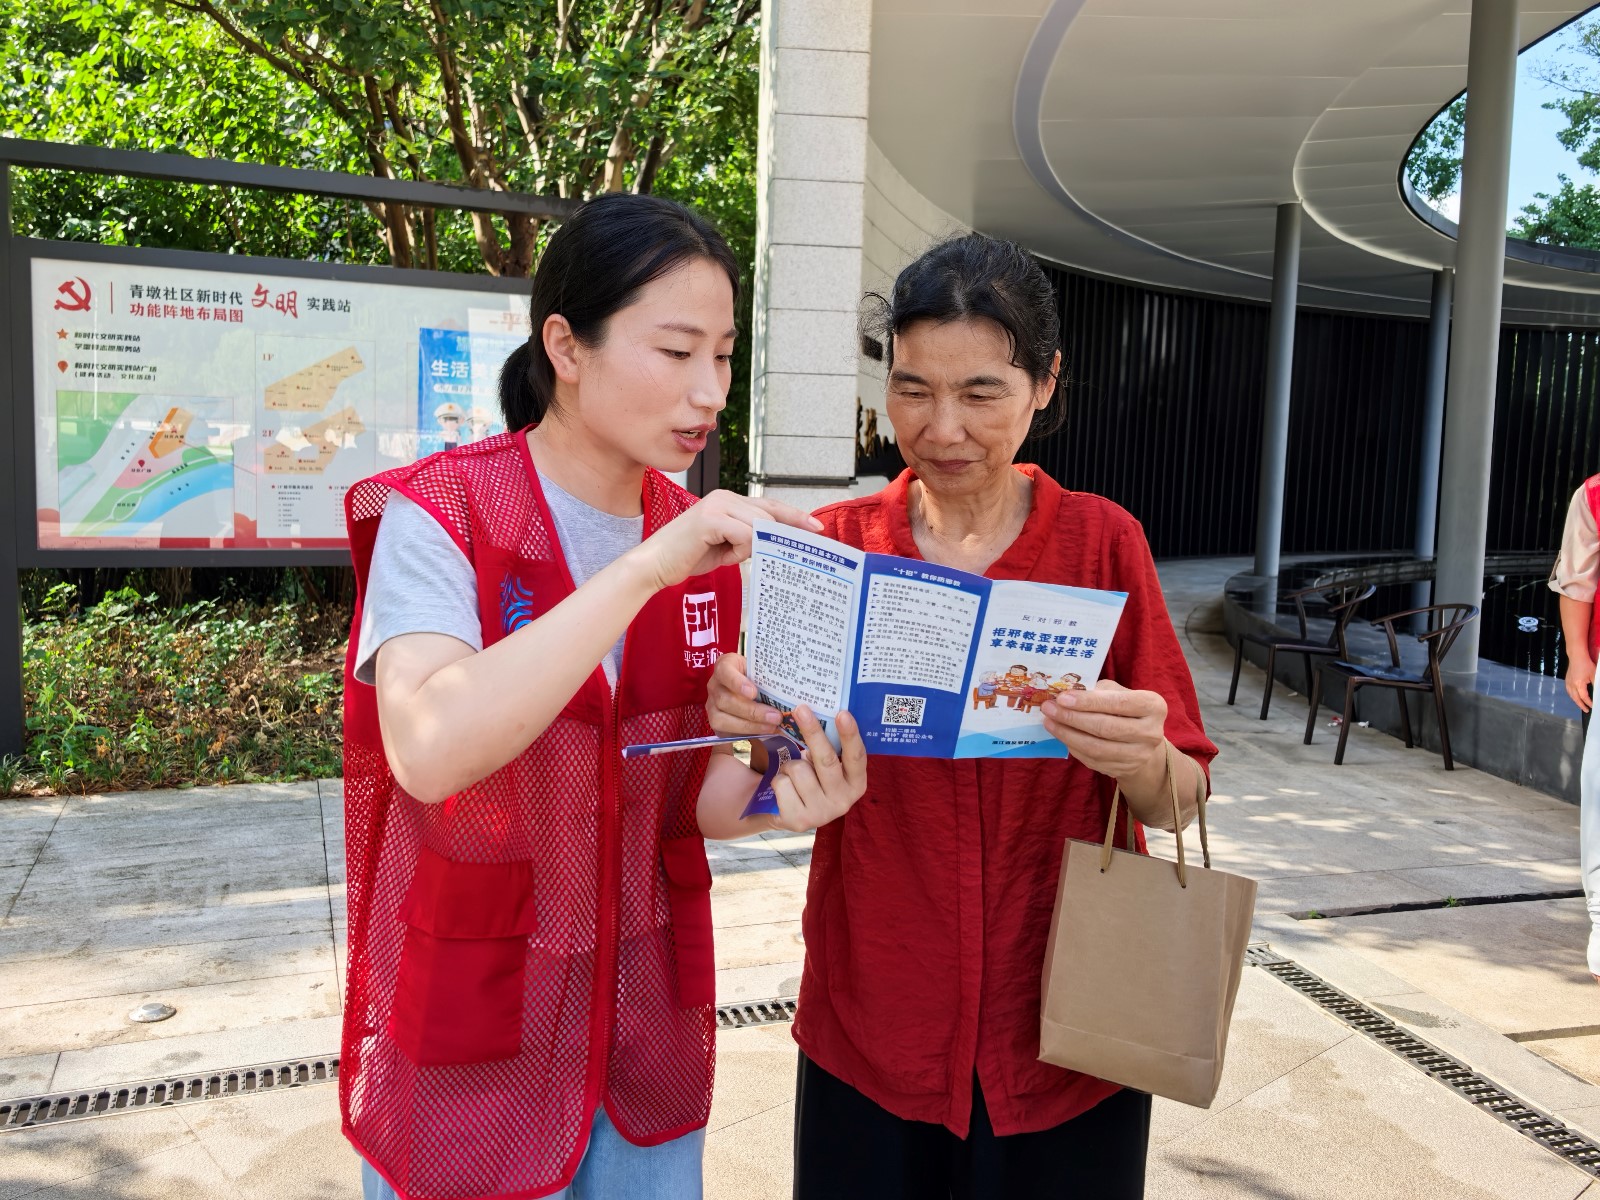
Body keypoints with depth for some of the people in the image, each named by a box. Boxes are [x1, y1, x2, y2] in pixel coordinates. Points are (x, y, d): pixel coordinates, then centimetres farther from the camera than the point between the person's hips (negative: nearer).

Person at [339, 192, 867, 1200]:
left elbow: (683, 792, 4)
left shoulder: (705, 543, 0)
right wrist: (646, 568, -34)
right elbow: (429, 752, -32)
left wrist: (769, 793, -18)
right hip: (469, 1032, -5)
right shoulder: (438, 513, -16)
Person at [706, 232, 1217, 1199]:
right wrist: (751, 717, -19)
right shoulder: (839, 542, -4)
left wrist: (1141, 761, -26)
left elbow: (1182, 800, -4)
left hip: (1063, 1030, 0)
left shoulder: (1104, 542, -7)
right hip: (871, 1020, 1)